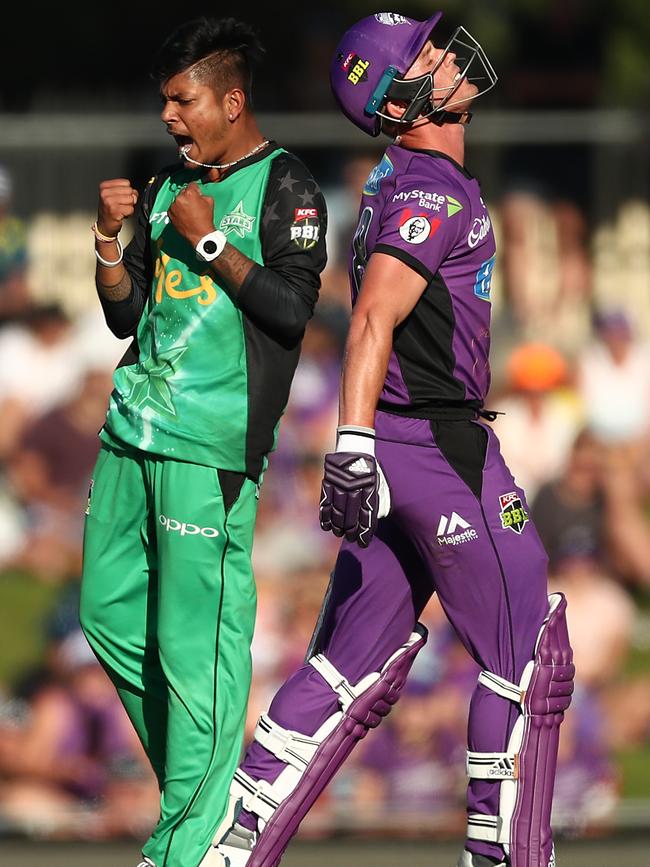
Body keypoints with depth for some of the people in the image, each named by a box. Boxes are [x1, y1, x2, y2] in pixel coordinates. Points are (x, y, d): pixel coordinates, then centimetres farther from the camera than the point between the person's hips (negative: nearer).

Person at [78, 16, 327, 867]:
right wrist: (111, 236, 4)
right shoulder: (168, 187, 19)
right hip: (135, 427, 8)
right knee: (110, 613, 9)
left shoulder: (285, 188, -3)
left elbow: (292, 309, -13)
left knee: (195, 637, -10)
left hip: (213, 442, -8)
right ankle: (191, 771, 23)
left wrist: (208, 242, -12)